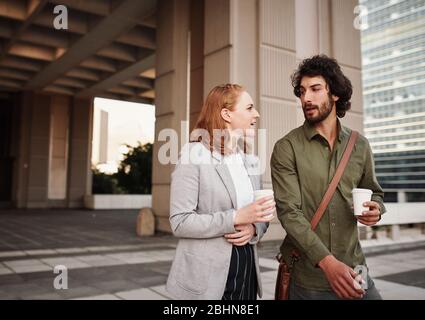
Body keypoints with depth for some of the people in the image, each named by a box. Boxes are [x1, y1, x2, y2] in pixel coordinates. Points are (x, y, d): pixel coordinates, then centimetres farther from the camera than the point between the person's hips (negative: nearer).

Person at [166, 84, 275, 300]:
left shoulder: (250, 160, 9)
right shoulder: (194, 155, -11)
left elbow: (260, 213, 13)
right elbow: (180, 222, -16)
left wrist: (254, 228, -9)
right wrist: (237, 218, -23)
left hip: (246, 269, 6)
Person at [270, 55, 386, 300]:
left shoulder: (359, 145, 4)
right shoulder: (286, 148, -9)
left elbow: (374, 192, 17)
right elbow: (288, 211, -16)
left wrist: (376, 208, -7)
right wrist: (327, 262, -26)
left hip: (353, 271, 3)